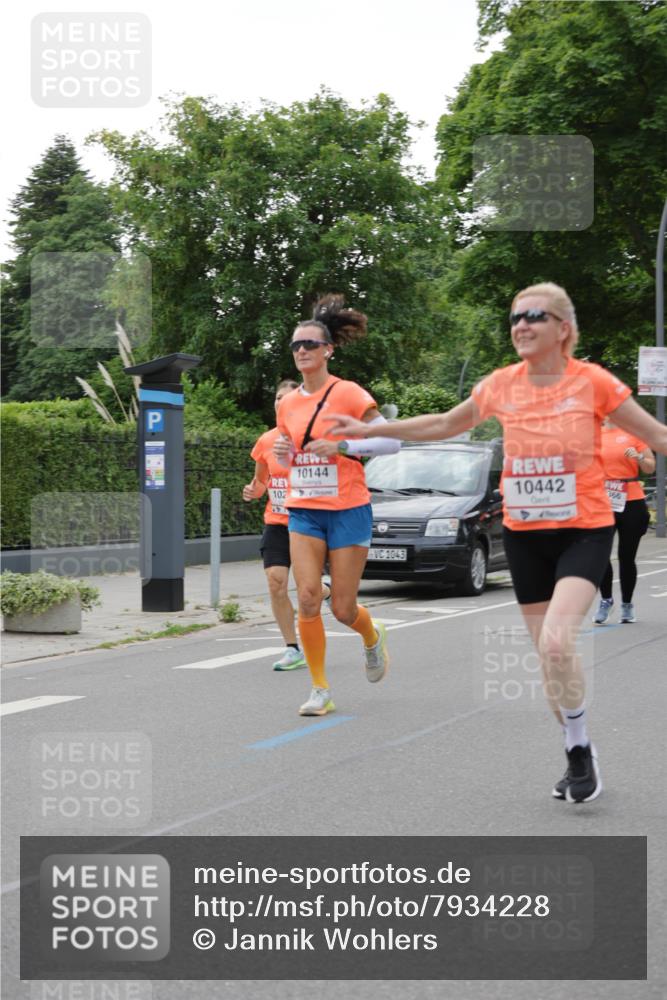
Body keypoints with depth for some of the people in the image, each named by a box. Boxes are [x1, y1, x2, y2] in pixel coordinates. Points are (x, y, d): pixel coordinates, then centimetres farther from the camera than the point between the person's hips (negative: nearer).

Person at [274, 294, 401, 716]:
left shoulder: (348, 394, -8)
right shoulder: (288, 404, 8)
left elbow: (392, 441, -9)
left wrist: (342, 446, -20)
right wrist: (284, 453, -3)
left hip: (348, 510, -4)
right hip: (304, 511, 4)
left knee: (343, 608, 0)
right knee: (308, 598, -10)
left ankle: (373, 635, 36)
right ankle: (321, 690, 2)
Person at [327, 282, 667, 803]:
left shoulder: (592, 382, -10)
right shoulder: (501, 385, 0)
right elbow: (446, 424, 15)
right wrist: (368, 429, 15)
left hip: (584, 531, -4)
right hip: (524, 535, 4)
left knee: (556, 641, -24)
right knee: (548, 654, 8)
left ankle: (581, 747, -3)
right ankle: (579, 759, 25)